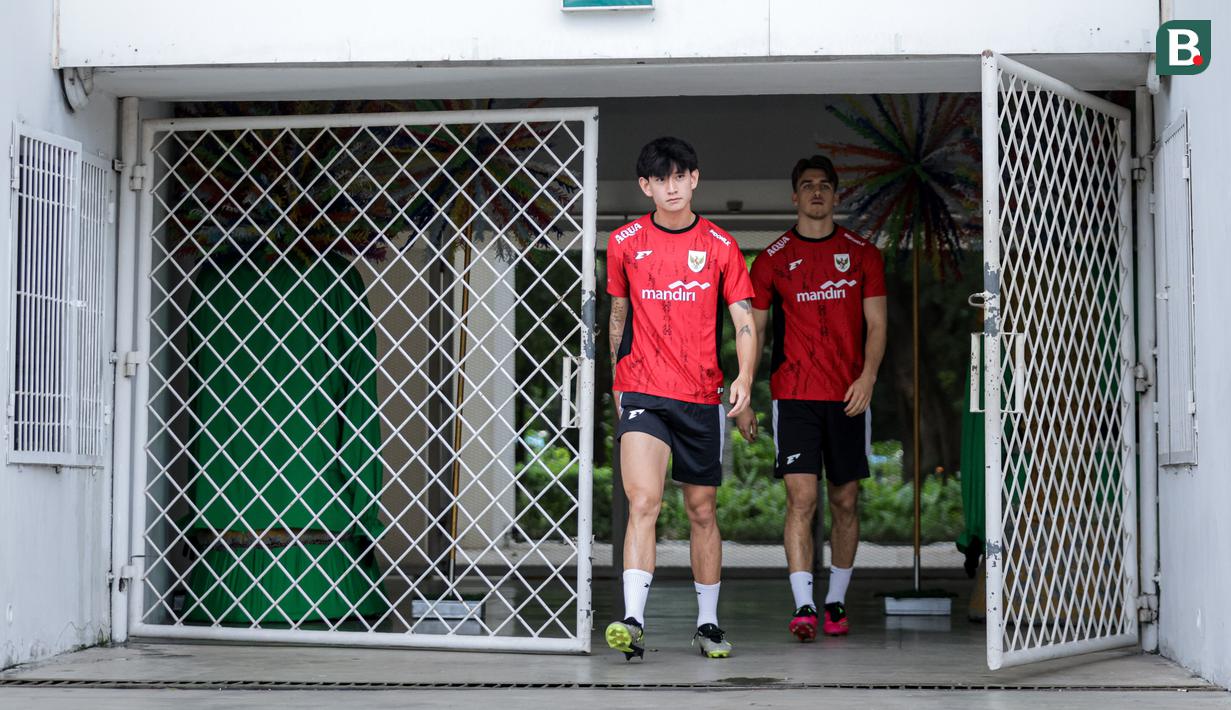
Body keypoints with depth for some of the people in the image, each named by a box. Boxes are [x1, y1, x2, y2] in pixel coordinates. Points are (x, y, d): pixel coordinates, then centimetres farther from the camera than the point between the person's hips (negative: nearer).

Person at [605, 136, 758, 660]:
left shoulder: (720, 245, 3)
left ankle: (708, 624, 24)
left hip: (701, 396, 1)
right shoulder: (624, 243, 4)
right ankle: (633, 623, -24)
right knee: (643, 501, -19)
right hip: (643, 393, -1)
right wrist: (618, 382, 19)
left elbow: (744, 320, 2)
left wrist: (744, 378, -15)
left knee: (702, 511, 10)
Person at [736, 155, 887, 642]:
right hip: (794, 396, -1)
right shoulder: (773, 259, 6)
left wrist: (867, 377, -11)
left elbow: (876, 325, 6)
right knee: (801, 497, -12)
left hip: (849, 396, 2)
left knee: (845, 501, 8)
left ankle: (836, 602, 21)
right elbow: (753, 331, 9)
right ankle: (803, 607, -15)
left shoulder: (863, 254, 7)